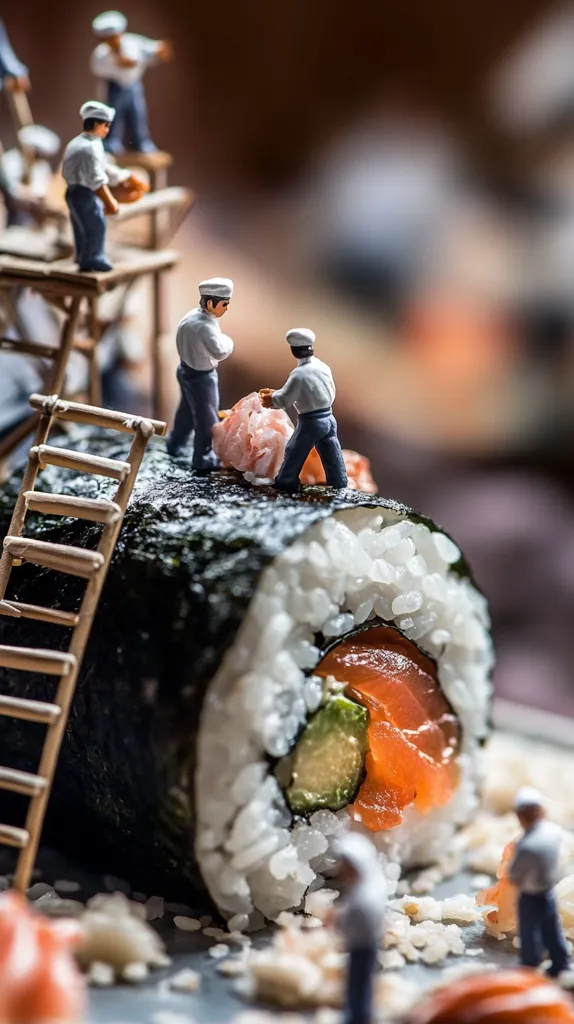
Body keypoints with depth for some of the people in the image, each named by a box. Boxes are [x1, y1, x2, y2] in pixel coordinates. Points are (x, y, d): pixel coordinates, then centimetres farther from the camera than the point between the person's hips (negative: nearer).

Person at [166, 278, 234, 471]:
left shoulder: (191, 315, -3)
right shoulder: (206, 327, -33)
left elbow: (181, 342, 9)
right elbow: (220, 352, -41)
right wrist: (227, 341, -22)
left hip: (186, 369, 9)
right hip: (201, 377, -9)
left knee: (187, 410, 29)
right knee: (207, 419, 6)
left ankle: (175, 444, 48)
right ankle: (203, 460, 18)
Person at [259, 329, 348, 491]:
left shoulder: (299, 374, -20)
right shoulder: (323, 367, 0)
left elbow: (285, 400, -13)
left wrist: (272, 399, 9)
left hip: (310, 422, -6)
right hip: (328, 418, 6)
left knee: (294, 452, 11)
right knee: (331, 455, 14)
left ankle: (285, 482, 23)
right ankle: (339, 484, 20)